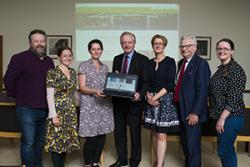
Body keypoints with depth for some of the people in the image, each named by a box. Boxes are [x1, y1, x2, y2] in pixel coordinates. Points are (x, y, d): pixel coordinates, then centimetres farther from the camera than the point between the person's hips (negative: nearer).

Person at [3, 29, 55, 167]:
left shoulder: (49, 61, 10)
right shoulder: (19, 58, -8)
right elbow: (8, 80, -7)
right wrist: (18, 97, -2)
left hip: (45, 109, 6)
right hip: (27, 109, -5)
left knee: (40, 141, 17)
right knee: (28, 142, -1)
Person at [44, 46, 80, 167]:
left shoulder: (73, 72, 10)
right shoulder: (52, 72, -10)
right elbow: (50, 95, -13)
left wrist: (74, 109, 13)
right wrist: (53, 115, -17)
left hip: (71, 111, 6)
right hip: (59, 111, -6)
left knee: (66, 139, 11)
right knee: (57, 140, 0)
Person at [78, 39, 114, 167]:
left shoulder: (105, 67, 13)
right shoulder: (84, 65, 0)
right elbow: (82, 87, -7)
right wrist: (94, 91, -24)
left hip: (104, 105, 5)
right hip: (90, 106, -4)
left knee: (102, 135, 6)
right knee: (92, 137, -4)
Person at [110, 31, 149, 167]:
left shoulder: (142, 60, -4)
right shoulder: (117, 59, 11)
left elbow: (146, 82, -9)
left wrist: (140, 94, -26)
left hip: (134, 102, -5)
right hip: (118, 101, 5)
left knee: (135, 133, 9)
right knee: (119, 132, 15)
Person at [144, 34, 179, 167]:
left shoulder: (170, 61, -3)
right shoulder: (149, 63, 10)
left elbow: (170, 84, -10)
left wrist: (156, 97, -13)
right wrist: (149, 96, -8)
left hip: (165, 100, -4)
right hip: (151, 100, 5)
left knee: (161, 135, -5)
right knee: (154, 133, 10)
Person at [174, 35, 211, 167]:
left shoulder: (201, 64, -13)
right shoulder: (181, 63, 12)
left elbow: (202, 91, -18)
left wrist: (195, 112, -20)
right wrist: (177, 105, 7)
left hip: (192, 112, -8)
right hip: (181, 109, 8)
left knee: (192, 145, 3)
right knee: (184, 142, 19)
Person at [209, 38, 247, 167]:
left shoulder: (236, 70, -14)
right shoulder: (221, 69, 12)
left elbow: (234, 98, -19)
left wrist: (222, 118, -19)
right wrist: (218, 116, 13)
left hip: (230, 117, -8)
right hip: (220, 116, 8)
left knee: (224, 150, -1)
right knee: (227, 149, 17)